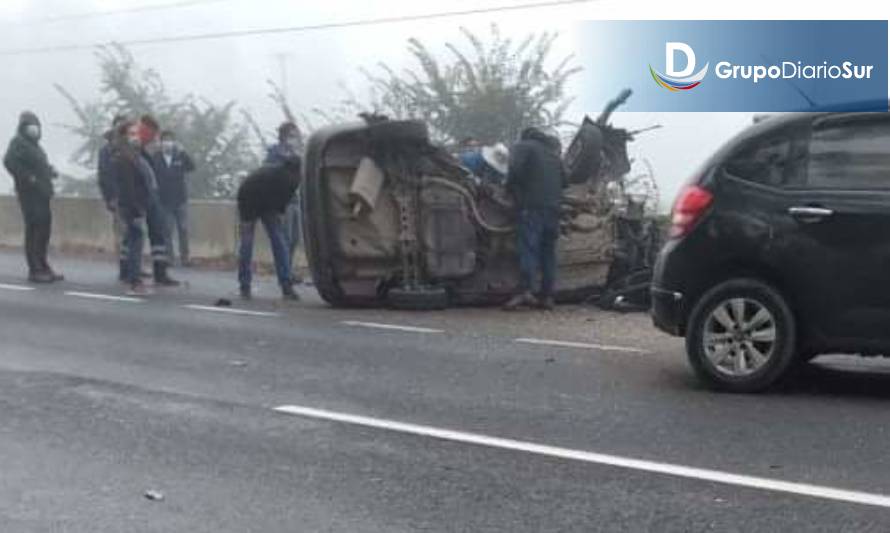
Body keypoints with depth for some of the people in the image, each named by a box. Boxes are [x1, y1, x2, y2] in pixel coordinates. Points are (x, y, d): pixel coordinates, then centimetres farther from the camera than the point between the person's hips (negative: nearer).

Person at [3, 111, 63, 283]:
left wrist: (50, 170, 9)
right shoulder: (18, 143, -7)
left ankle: (43, 267, 23)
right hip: (30, 193, -10)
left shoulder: (34, 145, 22)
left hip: (42, 193, 10)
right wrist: (28, 178, -22)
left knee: (44, 230, 14)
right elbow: (9, 161, -22)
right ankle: (35, 270, -7)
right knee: (34, 230, -10)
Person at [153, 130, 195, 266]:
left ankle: (184, 257, 11)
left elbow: (191, 167, -14)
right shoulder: (155, 157, -3)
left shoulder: (180, 155, 1)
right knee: (166, 231, 2)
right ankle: (168, 258, 9)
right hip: (164, 200, -1)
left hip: (181, 199, 1)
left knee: (183, 230, 3)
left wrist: (182, 152, -26)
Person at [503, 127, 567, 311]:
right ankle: (547, 296, 2)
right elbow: (564, 182, 23)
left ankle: (525, 291, -27)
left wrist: (512, 189, 5)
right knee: (548, 250, 6)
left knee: (528, 247, -14)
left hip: (532, 205, -6)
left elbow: (515, 171, -10)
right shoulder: (553, 153, 26)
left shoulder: (523, 146, 7)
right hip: (553, 206, 6)